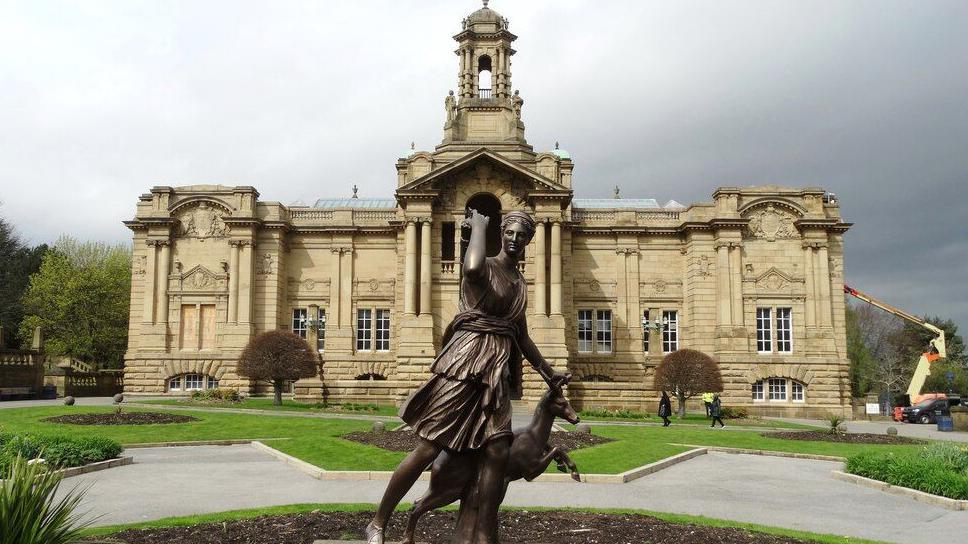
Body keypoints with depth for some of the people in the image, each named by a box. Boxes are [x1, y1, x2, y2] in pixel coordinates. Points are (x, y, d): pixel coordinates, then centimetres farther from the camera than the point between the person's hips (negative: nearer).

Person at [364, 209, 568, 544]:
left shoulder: (520, 283, 21)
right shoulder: (486, 267, -2)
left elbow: (521, 335, 29)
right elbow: (472, 269, -30)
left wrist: (548, 373, 33)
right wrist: (478, 225, -13)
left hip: (496, 369, 7)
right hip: (465, 359, -7)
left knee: (498, 452, -4)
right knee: (428, 448, -6)